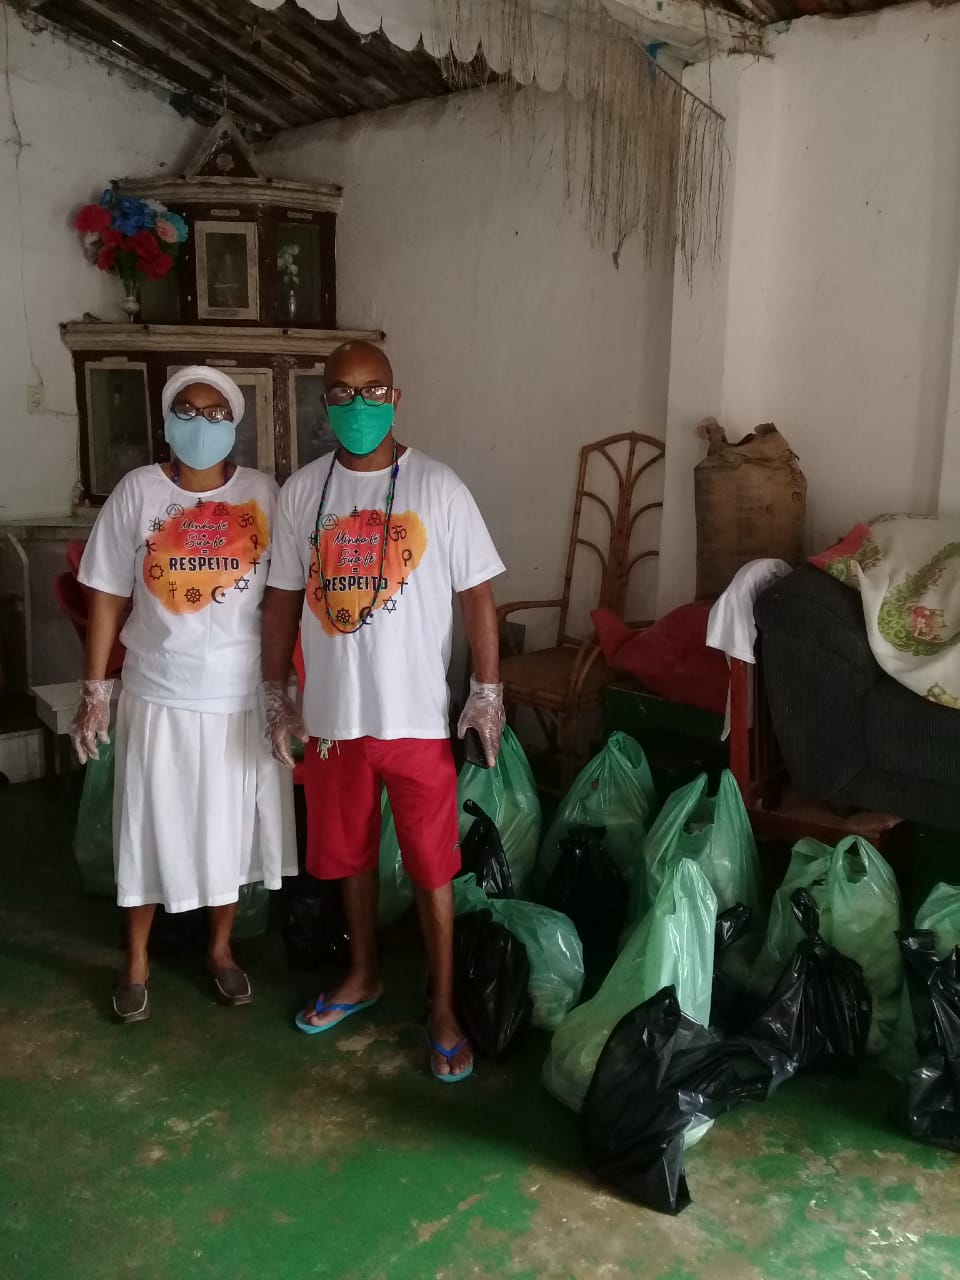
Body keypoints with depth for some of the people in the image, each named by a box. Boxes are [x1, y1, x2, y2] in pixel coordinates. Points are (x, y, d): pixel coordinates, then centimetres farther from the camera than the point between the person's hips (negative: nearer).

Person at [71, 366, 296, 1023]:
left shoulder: (263, 493, -3)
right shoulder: (137, 491, -5)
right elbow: (108, 595, -2)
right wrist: (95, 689, -3)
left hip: (243, 695, 1)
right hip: (159, 695, -1)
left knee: (232, 825, 13)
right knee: (151, 826, 10)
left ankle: (221, 947, 34)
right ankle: (137, 961, 31)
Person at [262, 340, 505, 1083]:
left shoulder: (437, 487, -6)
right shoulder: (301, 491, 3)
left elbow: (476, 593, -4)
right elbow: (284, 597, 8)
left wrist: (488, 691, -7)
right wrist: (276, 695, 8)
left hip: (417, 714, -3)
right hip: (333, 712, 3)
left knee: (432, 865, 5)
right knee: (349, 853, 18)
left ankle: (444, 1008, 22)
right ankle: (364, 975, 40)